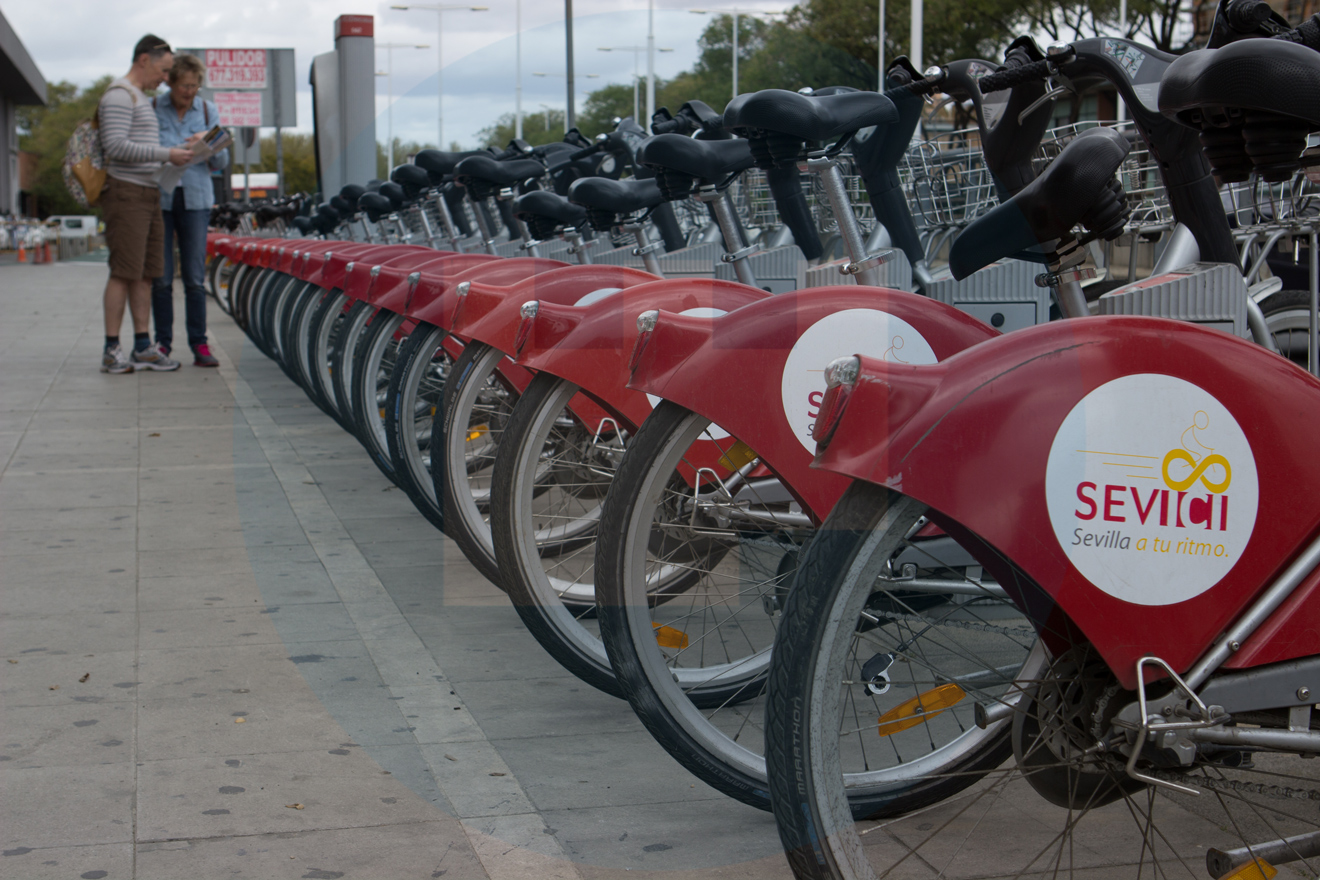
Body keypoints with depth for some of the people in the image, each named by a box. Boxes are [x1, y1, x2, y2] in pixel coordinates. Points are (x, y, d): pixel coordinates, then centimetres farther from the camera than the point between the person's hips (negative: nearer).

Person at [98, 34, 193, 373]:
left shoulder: (141, 99, 23)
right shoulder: (118, 95, -10)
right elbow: (116, 146, -21)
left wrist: (182, 156, 14)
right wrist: (167, 154, -19)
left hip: (147, 194, 10)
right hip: (125, 193, -10)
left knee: (146, 272, 7)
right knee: (124, 272, -11)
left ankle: (143, 347, 8)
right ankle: (112, 351, -9)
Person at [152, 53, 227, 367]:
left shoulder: (208, 111, 8)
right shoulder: (151, 108, 2)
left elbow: (222, 161, 8)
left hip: (195, 198, 1)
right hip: (157, 197, -1)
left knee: (195, 277, -2)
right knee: (161, 278, -1)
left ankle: (199, 344, 3)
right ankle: (163, 343, 7)